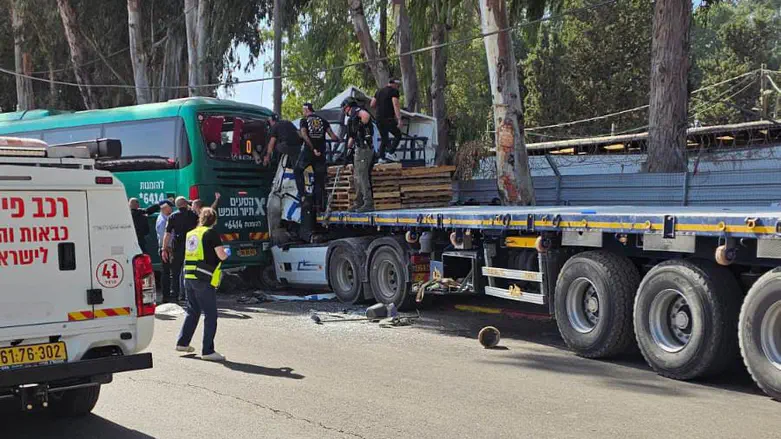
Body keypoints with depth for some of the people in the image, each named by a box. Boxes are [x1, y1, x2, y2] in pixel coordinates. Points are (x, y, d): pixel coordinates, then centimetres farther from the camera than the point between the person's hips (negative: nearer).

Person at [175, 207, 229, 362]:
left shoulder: (190, 234, 15)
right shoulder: (211, 233, -6)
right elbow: (221, 256, -11)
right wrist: (227, 252, 12)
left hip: (189, 277, 8)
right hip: (205, 279, -7)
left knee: (192, 311, 21)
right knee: (210, 315, -2)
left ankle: (182, 343, 27)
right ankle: (208, 351, -3)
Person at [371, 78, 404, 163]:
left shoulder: (379, 91, 19)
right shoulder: (394, 91, -4)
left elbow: (372, 104, 17)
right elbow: (396, 105, -17)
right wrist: (399, 119, -24)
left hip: (378, 119, 7)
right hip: (388, 119, -7)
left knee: (384, 138, 16)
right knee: (398, 135, 4)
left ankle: (382, 157, 9)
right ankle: (390, 153, -8)